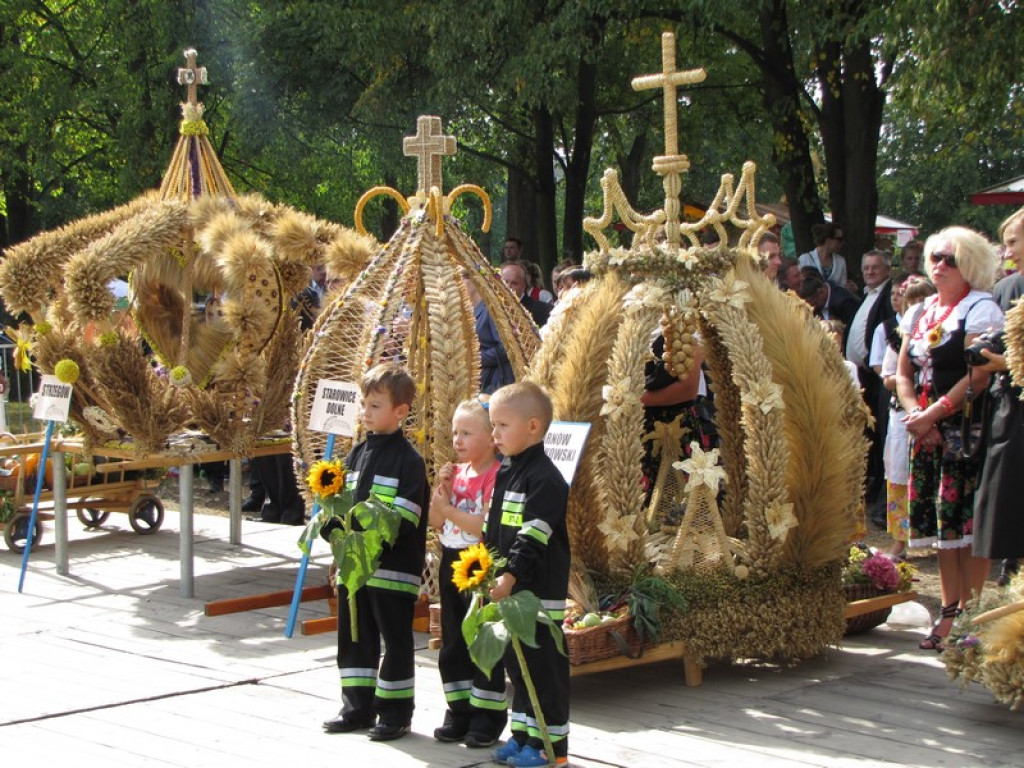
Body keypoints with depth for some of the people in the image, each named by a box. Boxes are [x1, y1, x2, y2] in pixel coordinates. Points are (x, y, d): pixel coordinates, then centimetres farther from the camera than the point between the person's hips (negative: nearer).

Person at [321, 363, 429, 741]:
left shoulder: (408, 460, -10)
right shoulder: (358, 454, 13)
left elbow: (404, 518, -17)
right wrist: (334, 528, -3)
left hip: (392, 567, -7)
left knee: (396, 641, 2)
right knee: (354, 637, 14)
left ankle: (395, 712, 11)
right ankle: (358, 707, 24)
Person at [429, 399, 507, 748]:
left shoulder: (496, 476, -15)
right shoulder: (457, 473, 9)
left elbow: (489, 526, -24)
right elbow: (435, 523, 10)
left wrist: (450, 510, -20)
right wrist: (441, 489, -4)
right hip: (452, 564, 8)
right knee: (452, 644, 13)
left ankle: (488, 717, 8)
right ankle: (460, 712, 23)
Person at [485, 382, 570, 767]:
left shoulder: (544, 478, -17)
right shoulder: (505, 472, 13)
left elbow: (533, 537, -25)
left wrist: (511, 575, -31)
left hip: (540, 591, -9)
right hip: (508, 590, 9)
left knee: (545, 667, -2)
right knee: (517, 663, 16)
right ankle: (522, 734, 27)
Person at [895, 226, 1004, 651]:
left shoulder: (980, 309, -5)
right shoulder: (920, 313, 17)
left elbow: (979, 374, -15)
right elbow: (904, 372, 13)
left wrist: (933, 414, -17)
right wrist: (915, 413, -5)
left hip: (966, 429, -7)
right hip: (927, 435, 7)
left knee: (966, 520, -8)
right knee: (940, 521, 7)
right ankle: (949, 610, 13)